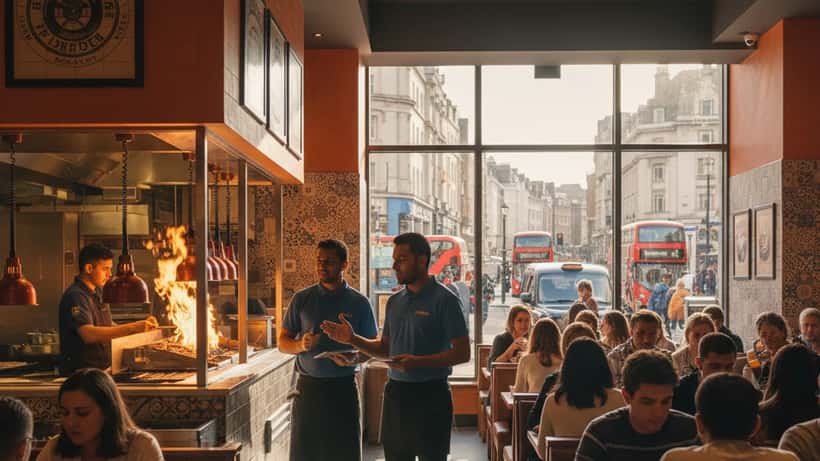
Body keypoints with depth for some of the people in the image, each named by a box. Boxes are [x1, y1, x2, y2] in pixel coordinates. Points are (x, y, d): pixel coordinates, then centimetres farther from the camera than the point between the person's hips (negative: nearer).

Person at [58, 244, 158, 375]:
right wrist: (132, 327, -31)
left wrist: (139, 326, 8)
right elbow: (89, 334, -28)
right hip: (80, 373, -8)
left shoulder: (98, 292, 15)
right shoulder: (75, 296, -14)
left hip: (101, 369, 8)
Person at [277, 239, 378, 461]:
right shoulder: (302, 299, 5)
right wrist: (300, 345, -15)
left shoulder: (359, 303, 2)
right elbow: (282, 342, 7)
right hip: (308, 387, 1)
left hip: (344, 387, -1)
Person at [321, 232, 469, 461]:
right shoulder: (395, 301, 11)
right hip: (395, 393, 6)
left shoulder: (444, 299, -9)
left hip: (429, 394, -6)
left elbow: (462, 353, -13)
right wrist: (352, 339, 3)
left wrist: (417, 362, -23)